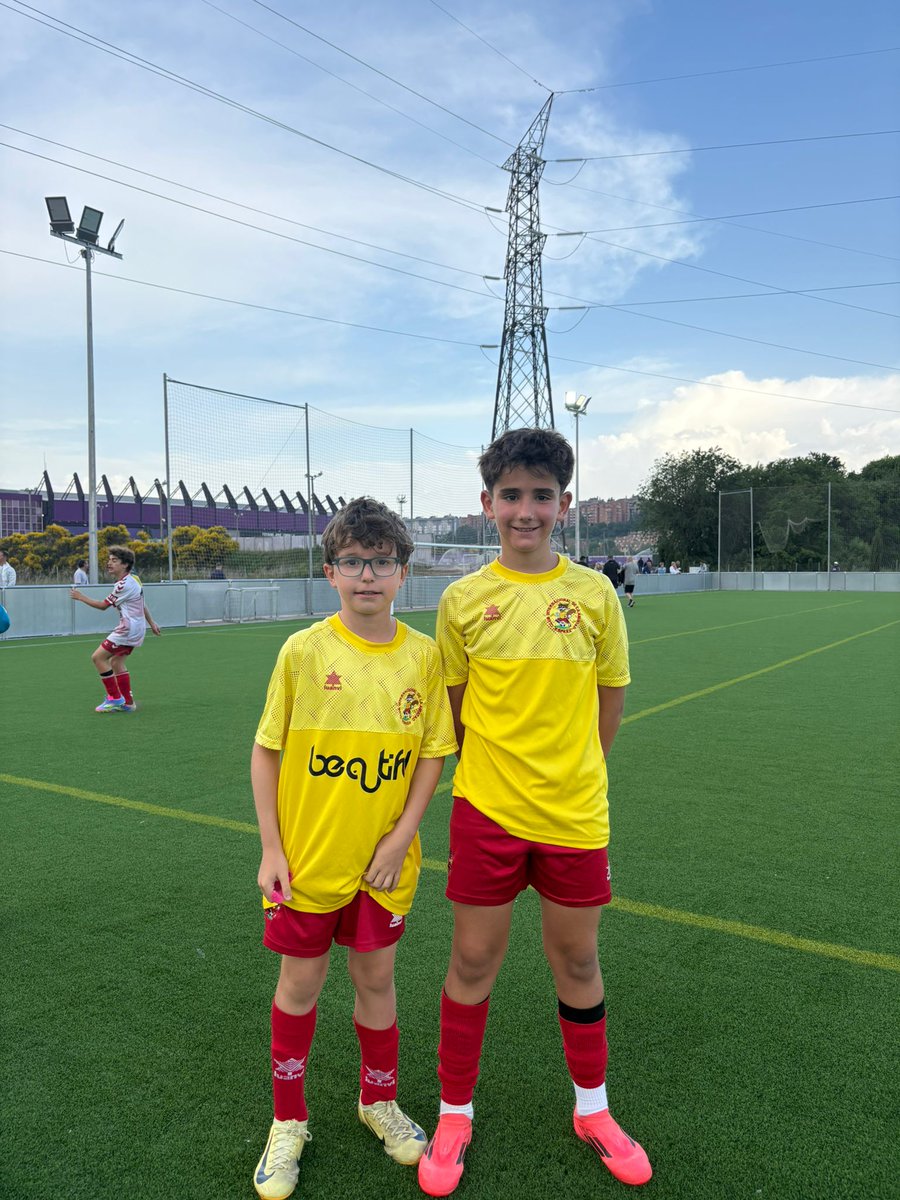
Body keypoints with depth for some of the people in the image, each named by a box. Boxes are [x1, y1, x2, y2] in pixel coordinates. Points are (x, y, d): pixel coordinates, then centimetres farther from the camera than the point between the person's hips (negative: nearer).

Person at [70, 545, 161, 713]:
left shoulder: (124, 585, -18)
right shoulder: (133, 580, 11)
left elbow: (103, 605, -10)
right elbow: (142, 604, 21)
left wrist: (81, 597, 0)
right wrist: (152, 623, 29)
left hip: (128, 629, -10)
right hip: (137, 628, 10)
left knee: (98, 657, -7)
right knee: (116, 662, 15)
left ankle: (114, 698, -2)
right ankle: (128, 702, 16)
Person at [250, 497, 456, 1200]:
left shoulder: (423, 655, -6)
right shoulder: (304, 649, -10)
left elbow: (433, 753, 0)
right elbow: (266, 749, -4)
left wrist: (401, 837, -8)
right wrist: (271, 849, -7)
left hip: (383, 859, 1)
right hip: (306, 857, -1)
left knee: (376, 978, 16)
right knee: (300, 985, 13)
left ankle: (379, 1101, 42)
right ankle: (289, 1123, 35)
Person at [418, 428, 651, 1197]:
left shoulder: (594, 594, -3)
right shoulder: (463, 600, -4)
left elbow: (610, 701, 6)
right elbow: (452, 705, 6)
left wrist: (567, 773, 8)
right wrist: (494, 767, 5)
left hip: (575, 814, 1)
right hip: (486, 812, -1)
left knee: (577, 961, 16)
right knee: (473, 961, 10)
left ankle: (592, 1109, 39)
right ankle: (455, 1116, 32)